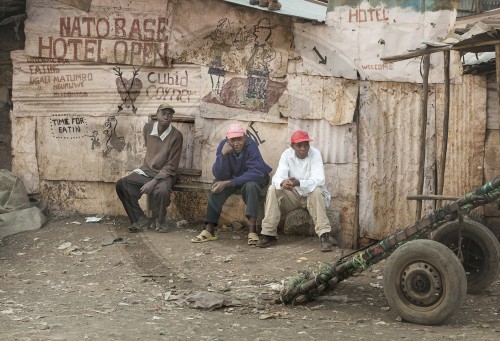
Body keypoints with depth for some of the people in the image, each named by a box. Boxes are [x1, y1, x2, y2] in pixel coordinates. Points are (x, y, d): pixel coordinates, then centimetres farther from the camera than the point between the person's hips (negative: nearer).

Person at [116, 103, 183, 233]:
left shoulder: (176, 135, -14)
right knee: (121, 184, -17)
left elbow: (171, 166, -15)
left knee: (161, 190, -38)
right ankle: (141, 220, -9)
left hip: (165, 173, -5)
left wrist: (153, 182, -24)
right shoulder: (148, 128, 1)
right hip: (146, 171, 5)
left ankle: (161, 221, -8)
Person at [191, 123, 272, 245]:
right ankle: (209, 229, -21)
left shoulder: (251, 146, -30)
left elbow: (256, 173, -35)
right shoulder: (223, 145, -19)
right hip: (232, 177, 3)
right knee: (217, 186, -24)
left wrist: (227, 183, -36)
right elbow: (219, 175, -23)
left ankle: (252, 230, -35)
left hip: (255, 179, -3)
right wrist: (223, 154, -40)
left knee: (251, 185, -35)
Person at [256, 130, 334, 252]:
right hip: (293, 195, 3)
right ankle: (268, 234, -20)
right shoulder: (287, 154, -8)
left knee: (316, 191, -34)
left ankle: (324, 236, -35)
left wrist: (299, 183, -45)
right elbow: (278, 176, -18)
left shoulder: (315, 154, -16)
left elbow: (319, 180, -27)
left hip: (311, 195, -3)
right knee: (273, 189, -21)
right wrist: (282, 182, -44)